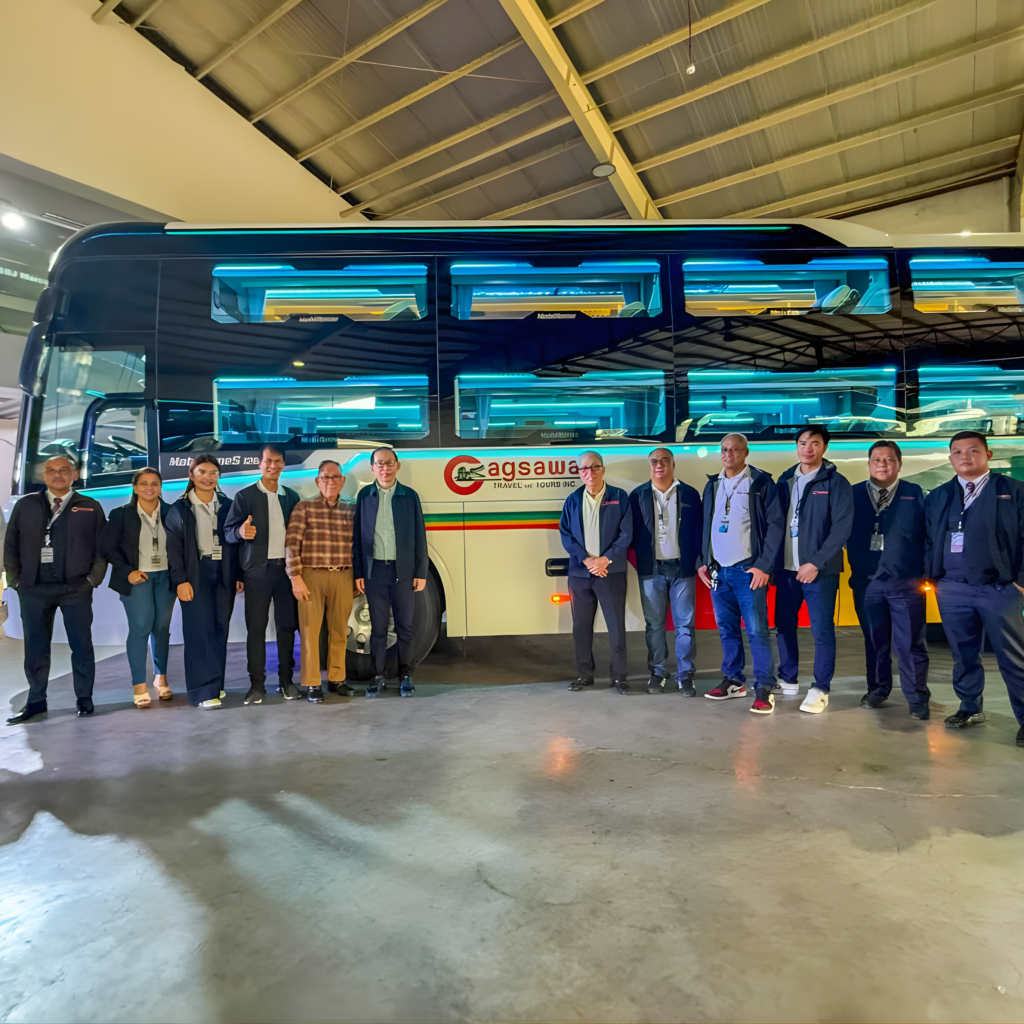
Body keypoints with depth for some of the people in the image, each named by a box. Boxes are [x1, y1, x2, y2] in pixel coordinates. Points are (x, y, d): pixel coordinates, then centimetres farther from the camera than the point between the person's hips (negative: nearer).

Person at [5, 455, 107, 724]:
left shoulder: (90, 508, 5)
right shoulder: (26, 505, 9)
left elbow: (101, 547, 4)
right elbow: (11, 545, 10)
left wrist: (93, 579, -3)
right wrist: (15, 579, 4)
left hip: (76, 588, -2)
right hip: (33, 589, 2)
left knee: (81, 646, 3)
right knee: (35, 647, 9)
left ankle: (84, 699, 15)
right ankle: (36, 701, 21)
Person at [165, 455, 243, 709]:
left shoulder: (227, 505, 11)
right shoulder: (180, 509, 2)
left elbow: (234, 542, 11)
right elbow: (173, 546, -2)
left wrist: (238, 575, 6)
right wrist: (180, 580, -10)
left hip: (223, 574, 3)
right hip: (195, 575, -3)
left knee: (220, 630, 6)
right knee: (200, 630, -6)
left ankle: (215, 684, 17)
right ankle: (203, 690, -3)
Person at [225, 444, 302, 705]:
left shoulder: (291, 496, 12)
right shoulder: (245, 496, 2)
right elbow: (228, 532, -2)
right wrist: (241, 532, -25)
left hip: (286, 568, 3)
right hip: (257, 570, -2)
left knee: (287, 625, 5)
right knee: (256, 627, 0)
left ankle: (286, 680, 16)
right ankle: (257, 684, 9)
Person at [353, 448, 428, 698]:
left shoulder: (409, 496, 2)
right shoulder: (364, 496, 3)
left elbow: (419, 536, 2)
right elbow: (358, 536, 4)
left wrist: (421, 572, -2)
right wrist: (358, 573, 0)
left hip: (403, 570, 0)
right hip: (375, 570, 1)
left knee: (404, 625, 6)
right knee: (378, 626, 8)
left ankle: (405, 675, 18)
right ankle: (378, 675, 19)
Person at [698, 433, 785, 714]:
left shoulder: (761, 483, -4)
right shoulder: (712, 485, 13)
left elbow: (776, 524, -8)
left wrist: (764, 565, -14)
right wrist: (703, 562, 8)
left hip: (748, 570, -5)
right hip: (718, 570, 5)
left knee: (756, 630, -5)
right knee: (727, 629, 12)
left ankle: (764, 689, 3)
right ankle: (734, 680, 23)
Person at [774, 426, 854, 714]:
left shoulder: (836, 483, -4)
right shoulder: (785, 480, 10)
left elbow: (842, 528, -11)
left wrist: (816, 563, -17)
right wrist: (772, 561, 4)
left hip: (819, 569, -4)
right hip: (786, 567, 5)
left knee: (822, 630, -1)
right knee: (783, 624, 10)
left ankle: (820, 689, 11)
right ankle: (788, 679, 25)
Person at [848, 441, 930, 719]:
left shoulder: (915, 495, 3)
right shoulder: (853, 495, 6)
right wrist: (854, 570, -2)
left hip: (907, 582, -1)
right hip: (866, 582, 2)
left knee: (910, 643, 1)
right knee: (874, 641, 12)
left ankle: (917, 698, 14)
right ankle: (877, 689, 27)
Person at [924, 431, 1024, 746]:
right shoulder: (937, 497, 12)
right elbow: (928, 541, 14)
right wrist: (932, 578, 5)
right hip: (952, 590, 3)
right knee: (963, 655, 11)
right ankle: (971, 708, 25)